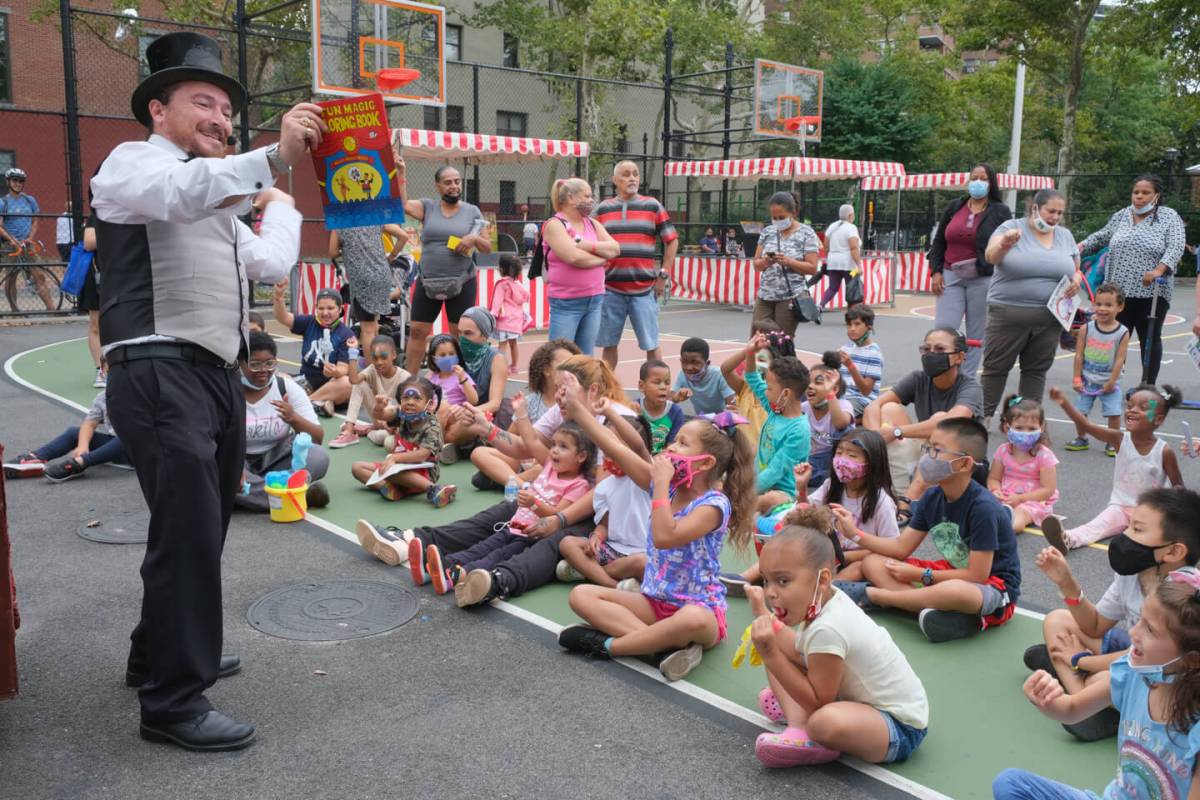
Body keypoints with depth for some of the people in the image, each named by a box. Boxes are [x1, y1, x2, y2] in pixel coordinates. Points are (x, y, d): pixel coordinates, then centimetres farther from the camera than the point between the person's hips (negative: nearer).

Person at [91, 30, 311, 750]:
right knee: (189, 529, -11)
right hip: (161, 373, -9)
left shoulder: (217, 197, 28)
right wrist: (275, 155, -35)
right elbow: (182, 192, -23)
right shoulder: (133, 163, 1)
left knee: (205, 525, 14)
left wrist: (280, 198, 30)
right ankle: (173, 701, -1)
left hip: (218, 375, 9)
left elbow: (273, 264, 21)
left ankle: (161, 654, 30)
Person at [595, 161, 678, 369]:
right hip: (610, 288, 2)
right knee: (609, 344, 8)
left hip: (644, 288, -2)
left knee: (651, 344, 1)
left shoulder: (653, 206, 5)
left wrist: (663, 275, -1)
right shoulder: (602, 209, 9)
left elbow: (672, 241, 6)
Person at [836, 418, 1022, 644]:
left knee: (955, 591, -43)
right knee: (872, 563, -4)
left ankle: (871, 594, -22)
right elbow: (901, 547, 0)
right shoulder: (932, 497, -3)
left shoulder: (983, 507, -25)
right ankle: (936, 611, -24)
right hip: (953, 574, 8)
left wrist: (919, 575, -17)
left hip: (994, 588, -7)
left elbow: (976, 575, -24)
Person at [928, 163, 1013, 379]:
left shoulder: (1001, 212, 4)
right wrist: (936, 271, 2)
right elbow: (939, 241, 13)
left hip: (983, 280, -2)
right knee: (943, 328, -8)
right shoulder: (954, 207, 11)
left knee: (977, 334, 3)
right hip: (951, 276, 2)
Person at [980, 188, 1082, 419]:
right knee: (995, 368, 2)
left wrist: (1077, 280, -3)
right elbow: (990, 256, -17)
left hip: (1049, 319, 4)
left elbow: (1076, 270, 21)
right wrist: (1003, 245, -39)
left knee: (1036, 371, 8)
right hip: (1008, 314, -4)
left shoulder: (1065, 236, 12)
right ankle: (984, 416, 12)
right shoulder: (1011, 227, -2)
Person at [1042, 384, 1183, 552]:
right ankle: (1067, 538, -52)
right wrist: (1065, 403, -35)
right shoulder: (1120, 440, -6)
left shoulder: (1164, 451, -10)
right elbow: (1087, 426, -21)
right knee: (1097, 525, -26)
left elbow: (1178, 487, 0)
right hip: (1120, 506, 0)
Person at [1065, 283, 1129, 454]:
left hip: (1109, 382, -2)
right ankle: (1081, 439, 25)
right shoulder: (1086, 329, -6)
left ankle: (1113, 443, 14)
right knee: (1080, 410, 5)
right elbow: (1079, 355, -3)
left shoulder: (1122, 333, -10)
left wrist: (1111, 382, -10)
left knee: (1114, 412, -3)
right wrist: (1077, 378, -5)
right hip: (1087, 380, 2)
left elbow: (1119, 359, -9)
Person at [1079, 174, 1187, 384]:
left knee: (1150, 339, 7)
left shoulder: (1169, 217, -1)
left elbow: (1176, 247, -13)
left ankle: (1148, 387, 15)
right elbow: (1102, 236, 28)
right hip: (1119, 291, 3)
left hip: (1152, 293, -3)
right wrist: (1082, 246, 15)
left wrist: (1160, 269, -29)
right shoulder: (1120, 216, 12)